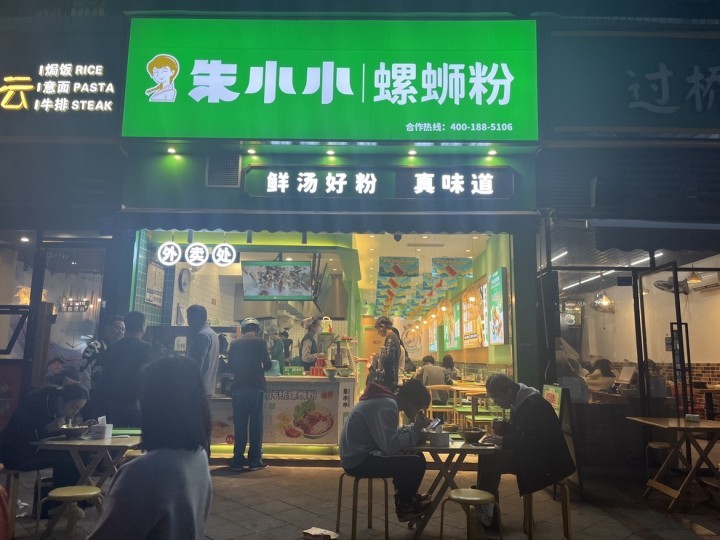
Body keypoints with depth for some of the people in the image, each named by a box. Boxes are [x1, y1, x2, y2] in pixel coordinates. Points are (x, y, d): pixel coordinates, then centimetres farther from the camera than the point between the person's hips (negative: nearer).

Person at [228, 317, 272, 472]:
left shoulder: (234, 343, 6)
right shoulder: (259, 342, -3)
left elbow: (230, 365, 11)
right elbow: (268, 364, -4)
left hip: (239, 387, 3)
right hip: (256, 387, -3)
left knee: (239, 424, 8)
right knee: (255, 424, 3)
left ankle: (238, 461, 10)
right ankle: (254, 460, 5)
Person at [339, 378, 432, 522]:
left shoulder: (386, 400, 9)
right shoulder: (387, 406, -22)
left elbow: (392, 434, 17)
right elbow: (391, 446, -28)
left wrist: (415, 427, 3)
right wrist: (415, 431, -14)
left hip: (358, 455, 11)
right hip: (359, 461, -11)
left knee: (414, 455, 16)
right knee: (416, 463, -13)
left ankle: (407, 498, 29)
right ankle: (403, 507, 9)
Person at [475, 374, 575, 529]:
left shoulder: (534, 405, -21)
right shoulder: (519, 403, 9)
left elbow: (534, 441, -27)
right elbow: (518, 432, 18)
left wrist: (505, 441, -27)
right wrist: (503, 426, -1)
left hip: (546, 462, -10)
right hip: (531, 454, 10)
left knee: (491, 460, -20)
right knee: (487, 457, -5)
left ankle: (487, 514, -9)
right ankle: (484, 507, -4)